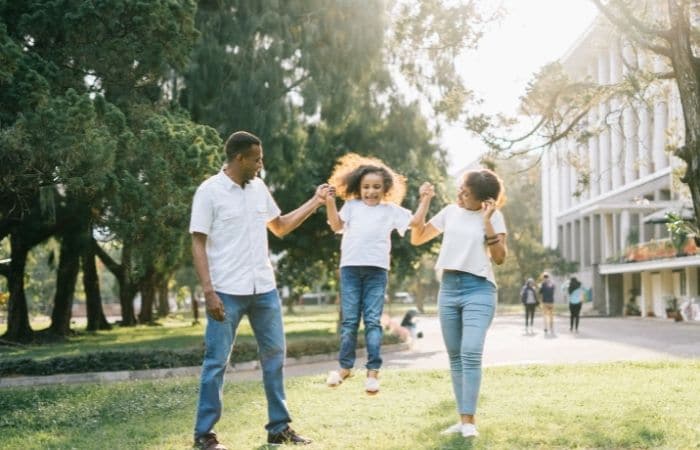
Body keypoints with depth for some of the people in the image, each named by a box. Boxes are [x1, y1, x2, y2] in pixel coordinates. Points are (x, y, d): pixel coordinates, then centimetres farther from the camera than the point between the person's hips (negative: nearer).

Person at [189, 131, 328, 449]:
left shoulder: (259, 188, 10)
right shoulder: (209, 191, -8)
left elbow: (280, 227, 22)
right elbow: (198, 245, -9)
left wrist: (314, 203, 14)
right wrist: (208, 292, -17)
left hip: (264, 289, 6)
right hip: (227, 292, -6)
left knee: (274, 356, 11)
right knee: (217, 361, 0)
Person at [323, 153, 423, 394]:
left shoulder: (391, 210, 12)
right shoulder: (351, 206, 12)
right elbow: (337, 225, -1)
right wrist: (330, 201, -10)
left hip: (377, 270, -1)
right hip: (350, 268, 1)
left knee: (373, 320, -2)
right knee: (349, 320, 5)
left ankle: (373, 371, 1)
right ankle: (345, 366, 16)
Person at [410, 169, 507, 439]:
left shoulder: (494, 217, -1)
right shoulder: (450, 212, 10)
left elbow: (499, 258, -8)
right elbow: (417, 238, 13)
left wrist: (487, 222, -15)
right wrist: (425, 202, 6)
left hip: (478, 289, -5)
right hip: (448, 288, 5)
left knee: (471, 353, -18)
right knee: (455, 356, 6)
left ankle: (469, 420, -16)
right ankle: (462, 419, 11)